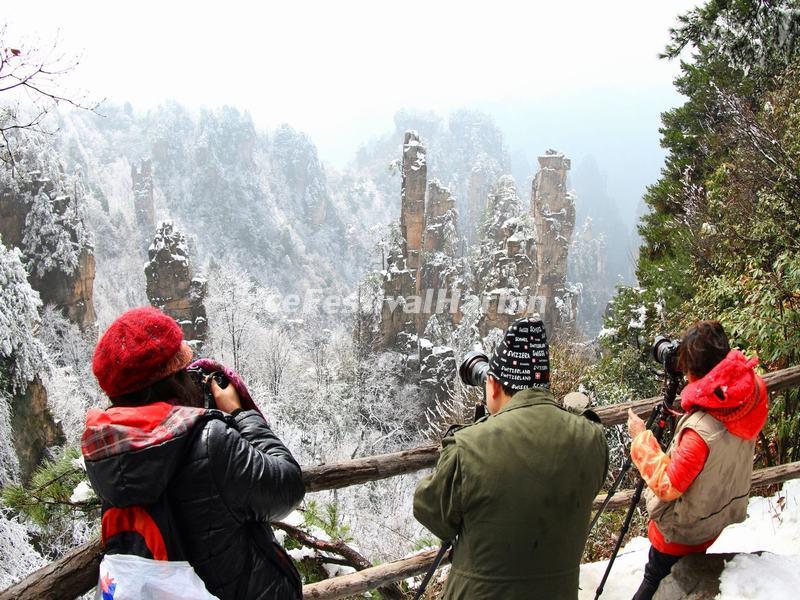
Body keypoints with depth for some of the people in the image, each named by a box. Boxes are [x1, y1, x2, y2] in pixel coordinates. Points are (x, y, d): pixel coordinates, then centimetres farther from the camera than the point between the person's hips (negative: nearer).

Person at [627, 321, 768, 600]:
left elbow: (667, 486, -28)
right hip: (721, 514, 7)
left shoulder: (702, 430, -42)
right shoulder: (752, 391, -21)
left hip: (684, 531, -7)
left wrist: (641, 437, -20)